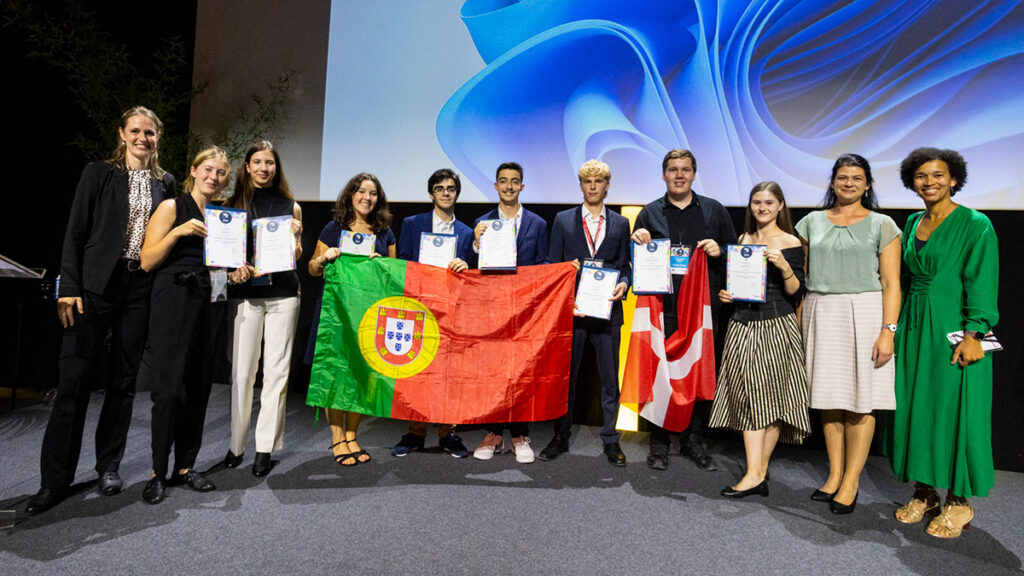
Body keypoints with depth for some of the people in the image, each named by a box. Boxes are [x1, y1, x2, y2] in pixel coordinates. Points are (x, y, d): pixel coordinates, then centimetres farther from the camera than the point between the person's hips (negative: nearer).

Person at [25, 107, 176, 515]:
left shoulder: (165, 183, 11)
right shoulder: (98, 174, 4)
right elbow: (75, 233, 0)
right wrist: (69, 288, -8)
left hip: (141, 289, 2)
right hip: (96, 286, -2)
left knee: (124, 381, 8)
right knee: (74, 379, -2)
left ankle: (109, 466, 22)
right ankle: (55, 479, 10)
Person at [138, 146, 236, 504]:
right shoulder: (172, 207, 1)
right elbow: (147, 262, -5)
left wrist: (236, 273, 3)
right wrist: (178, 232, -16)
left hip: (209, 304, 5)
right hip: (174, 303, -5)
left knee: (199, 388, 6)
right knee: (170, 387, -6)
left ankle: (185, 466, 17)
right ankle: (158, 472, 7)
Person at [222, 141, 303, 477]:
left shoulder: (291, 206, 11)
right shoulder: (233, 204, 10)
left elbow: (297, 256, 11)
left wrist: (295, 237, -9)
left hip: (283, 293, 0)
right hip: (245, 293, 0)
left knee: (277, 371, 0)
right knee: (241, 372, 1)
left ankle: (265, 447, 9)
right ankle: (236, 445, 16)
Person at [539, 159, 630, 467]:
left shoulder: (620, 224, 11)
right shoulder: (563, 220, 8)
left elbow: (625, 266, 10)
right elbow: (551, 265, 5)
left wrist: (623, 284, -12)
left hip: (607, 311, 1)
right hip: (571, 309, 0)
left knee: (610, 378, 6)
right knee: (566, 375, 8)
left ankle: (610, 439, 20)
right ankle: (561, 437, 21)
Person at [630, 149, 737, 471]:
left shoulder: (714, 211, 12)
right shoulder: (649, 213, 11)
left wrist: (719, 251, -7)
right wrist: (638, 242, -8)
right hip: (662, 307, -1)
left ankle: (694, 441, 20)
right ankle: (659, 444, 14)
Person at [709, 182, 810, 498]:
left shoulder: (790, 243, -1)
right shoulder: (743, 240, 14)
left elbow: (795, 293, -6)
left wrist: (784, 266, -22)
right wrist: (725, 293, 4)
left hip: (777, 327, -4)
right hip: (743, 326, 5)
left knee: (771, 396, -1)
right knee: (747, 395, 1)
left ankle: (759, 471, 5)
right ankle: (755, 474, 6)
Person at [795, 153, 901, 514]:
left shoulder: (882, 225, 4)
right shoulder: (812, 222, 12)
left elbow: (891, 284, -1)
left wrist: (888, 331, -11)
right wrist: (799, 324, 6)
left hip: (864, 313, -3)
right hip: (821, 314, 3)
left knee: (861, 401, 0)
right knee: (829, 396, 7)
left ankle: (851, 481, 10)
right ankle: (834, 475, 18)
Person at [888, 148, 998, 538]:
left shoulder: (975, 225, -7)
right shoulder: (912, 223, 12)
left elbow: (982, 284, -12)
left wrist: (973, 334, -19)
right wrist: (900, 328, 13)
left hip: (953, 332, -6)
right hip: (915, 330, 6)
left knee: (954, 410, 0)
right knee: (915, 408, 9)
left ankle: (959, 502, 15)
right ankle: (924, 492, 22)